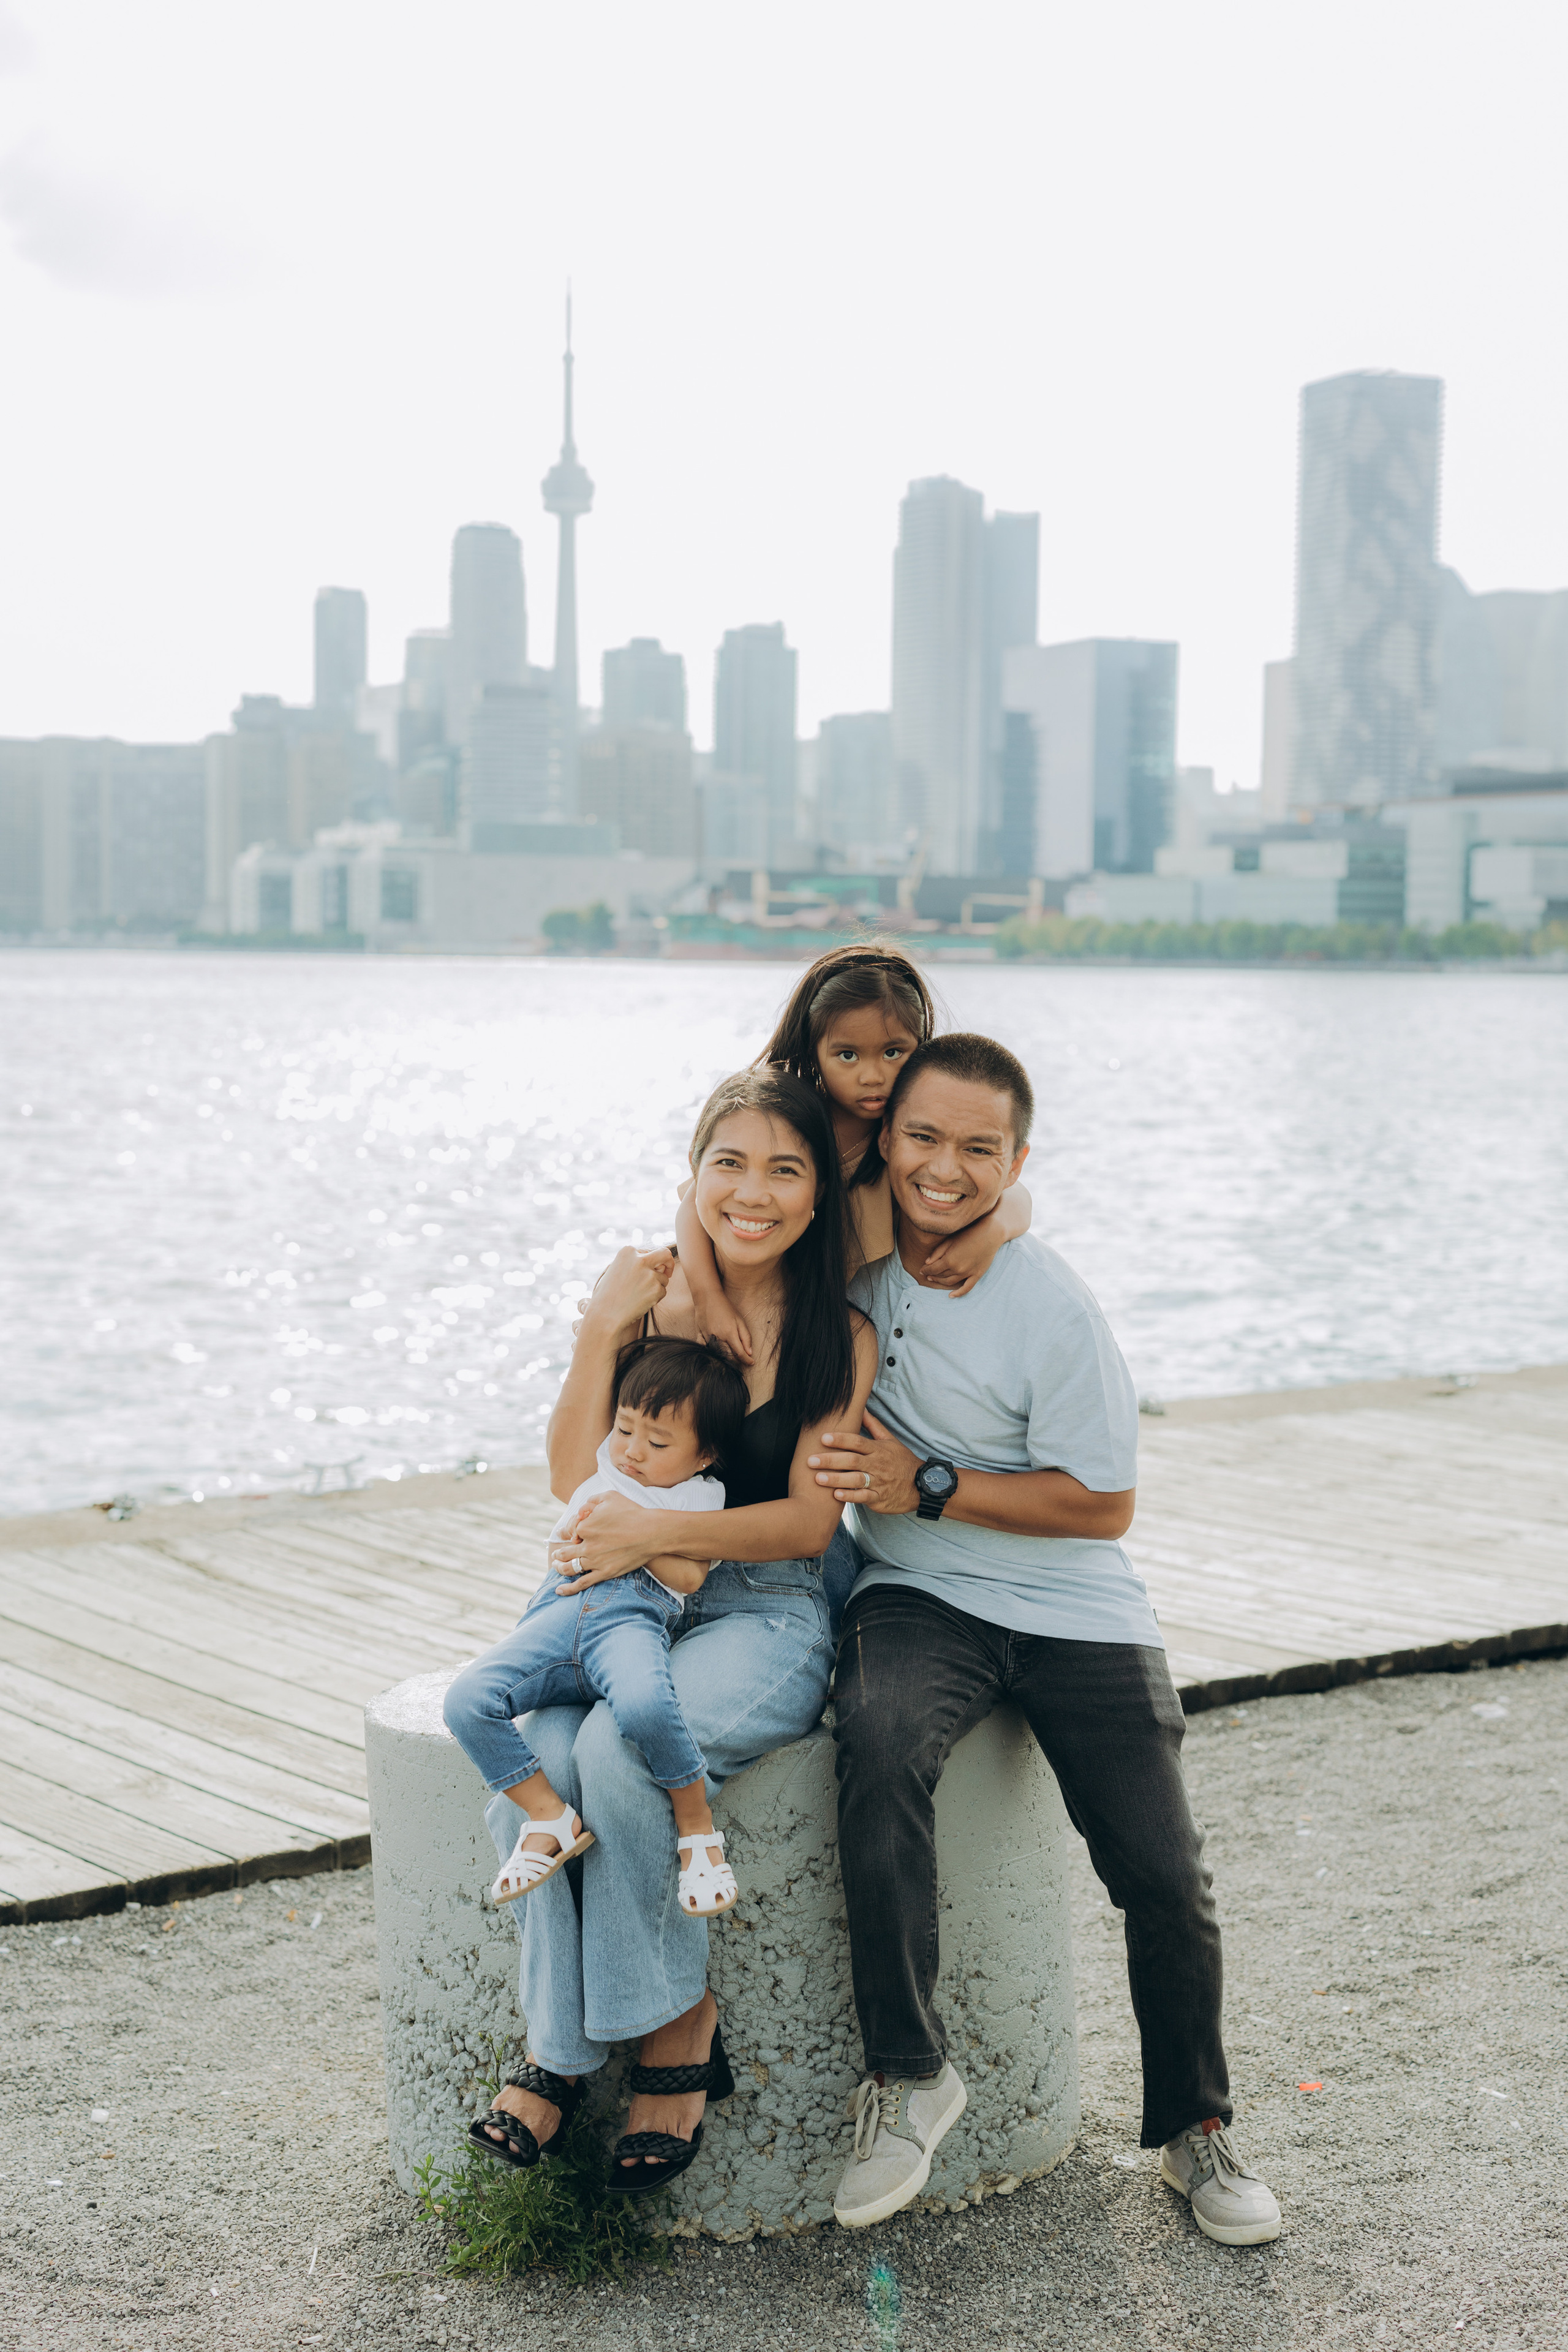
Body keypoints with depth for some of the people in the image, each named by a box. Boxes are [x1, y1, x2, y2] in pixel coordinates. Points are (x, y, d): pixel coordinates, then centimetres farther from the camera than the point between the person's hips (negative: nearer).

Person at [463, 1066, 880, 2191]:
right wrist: (600, 1337, -9)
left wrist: (662, 1531, -21)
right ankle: (561, 2046, -13)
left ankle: (676, 2025, -11)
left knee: (616, 1752, -31)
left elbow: (807, 1521, -8)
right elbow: (576, 1478, 2)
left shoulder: (841, 1336, -2)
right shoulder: (650, 1291, 5)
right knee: (527, 1764, -26)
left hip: (773, 1613, -3)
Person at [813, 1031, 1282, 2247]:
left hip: (1075, 1612, -2)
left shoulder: (1051, 1307, -16)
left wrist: (926, 1487, -17)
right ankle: (908, 2074, -20)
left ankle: (1194, 2126, 23)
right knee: (879, 1739, -33)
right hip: (917, 1598, 2)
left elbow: (1102, 1506, -11)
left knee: (1167, 1878, -5)